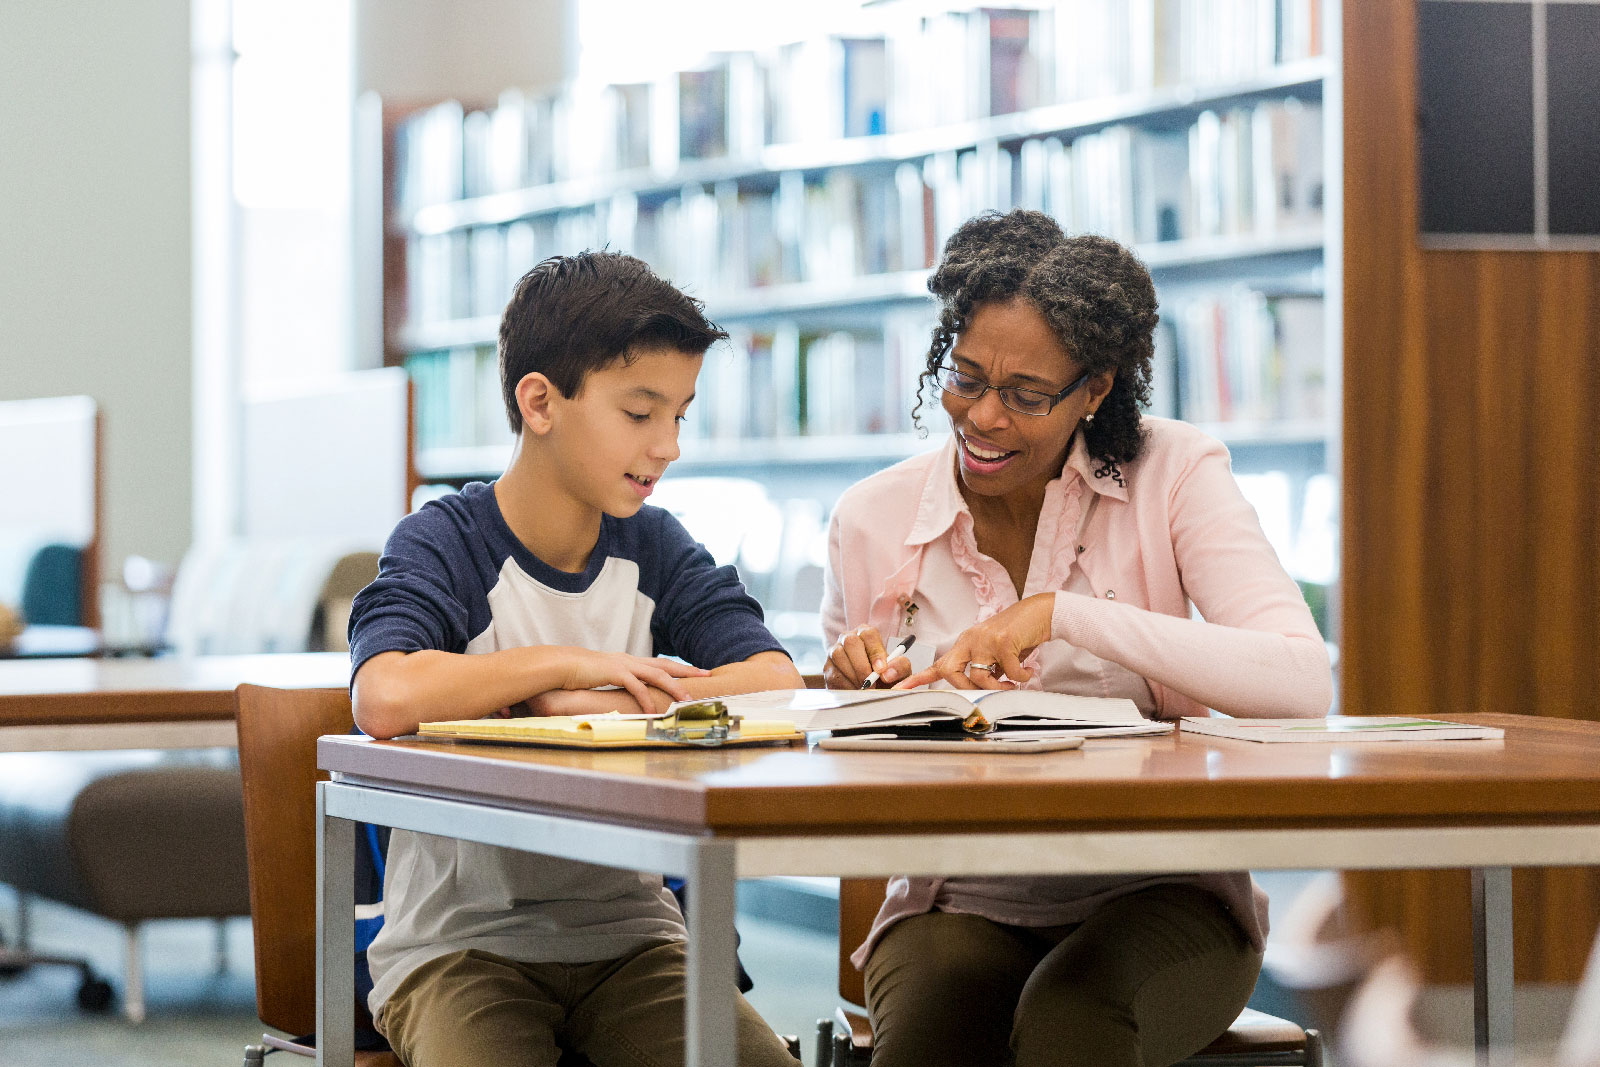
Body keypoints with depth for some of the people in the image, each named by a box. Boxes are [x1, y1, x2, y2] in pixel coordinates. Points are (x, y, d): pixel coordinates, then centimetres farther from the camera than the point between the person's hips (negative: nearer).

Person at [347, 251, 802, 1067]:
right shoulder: (442, 544, -7)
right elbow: (387, 700, -28)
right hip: (460, 940, -4)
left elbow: (775, 682, -8)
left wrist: (586, 708, -17)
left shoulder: (655, 548, 8)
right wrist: (567, 664, -16)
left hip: (627, 932, 4)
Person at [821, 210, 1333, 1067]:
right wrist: (853, 696, -14)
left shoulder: (1172, 475, -3)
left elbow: (1302, 685, -19)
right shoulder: (872, 521, 3)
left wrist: (1063, 614, -24)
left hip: (1155, 897, -1)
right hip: (960, 906, 1)